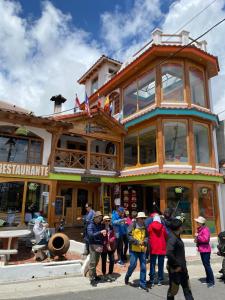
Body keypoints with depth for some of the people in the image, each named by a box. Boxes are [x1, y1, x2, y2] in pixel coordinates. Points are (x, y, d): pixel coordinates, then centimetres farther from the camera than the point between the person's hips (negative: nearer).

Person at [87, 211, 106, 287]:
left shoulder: (101, 225, 8)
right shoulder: (90, 225, -9)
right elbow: (90, 235, -22)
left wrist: (104, 233, -6)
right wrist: (100, 232, -27)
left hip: (100, 245, 5)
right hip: (93, 245, -5)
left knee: (96, 262, 13)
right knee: (92, 263, -2)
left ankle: (94, 275, 29)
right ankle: (92, 279, 6)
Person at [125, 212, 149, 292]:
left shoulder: (144, 227, 8)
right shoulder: (133, 225, -9)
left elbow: (146, 236, 15)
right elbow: (129, 236, -13)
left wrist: (145, 241, -7)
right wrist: (136, 242, -19)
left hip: (142, 249, 5)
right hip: (134, 249, -5)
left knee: (143, 266, 7)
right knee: (133, 265, -3)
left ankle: (142, 283, 21)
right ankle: (127, 276, 27)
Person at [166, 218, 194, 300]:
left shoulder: (177, 237, 7)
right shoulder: (172, 238, -23)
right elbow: (169, 253, -33)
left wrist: (183, 264, 14)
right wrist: (177, 265, -23)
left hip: (182, 268, 10)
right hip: (175, 269, -9)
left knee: (187, 288, 18)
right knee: (173, 289, 8)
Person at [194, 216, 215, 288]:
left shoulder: (205, 229, -16)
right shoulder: (199, 229, 13)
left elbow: (206, 239, -27)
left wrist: (198, 236, -19)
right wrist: (196, 240, 9)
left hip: (205, 250, -10)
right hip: (202, 250, 10)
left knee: (207, 265, -8)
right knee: (205, 265, 15)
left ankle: (211, 282, -2)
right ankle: (208, 280, 25)